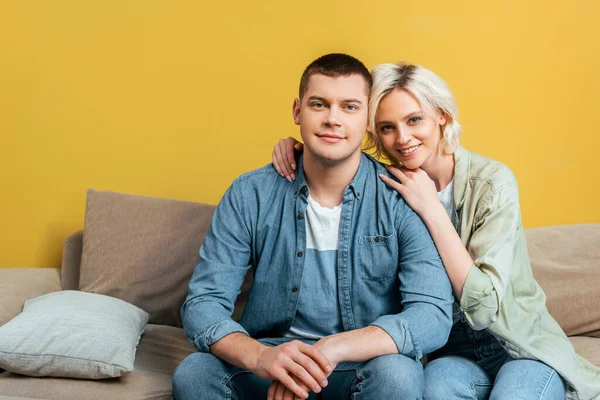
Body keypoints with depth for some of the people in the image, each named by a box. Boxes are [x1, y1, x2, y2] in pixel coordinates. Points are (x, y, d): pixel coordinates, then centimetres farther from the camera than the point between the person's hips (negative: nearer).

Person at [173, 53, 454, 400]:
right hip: (270, 370, 2)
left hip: (364, 367, -1)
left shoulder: (402, 201, -9)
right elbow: (203, 304, -8)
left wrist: (333, 349, -33)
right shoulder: (250, 195, -4)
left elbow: (433, 316, -18)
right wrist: (260, 356, -30)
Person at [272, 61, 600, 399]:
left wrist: (431, 207, -23)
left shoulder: (492, 183, -16)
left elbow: (483, 307, -22)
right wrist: (298, 150, -10)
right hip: (451, 352, 1)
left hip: (522, 348, -1)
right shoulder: (388, 185, -5)